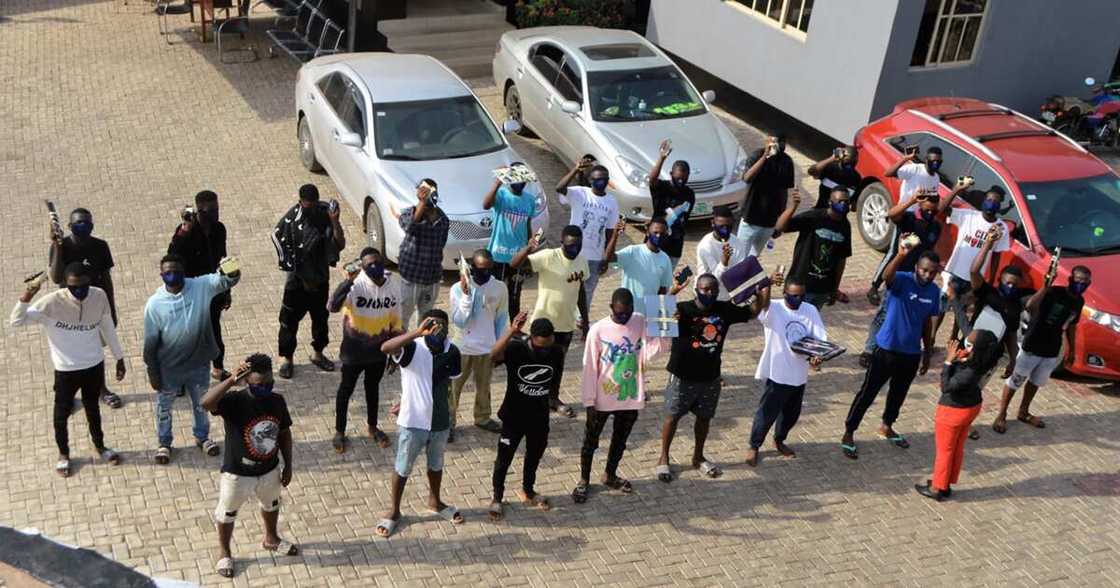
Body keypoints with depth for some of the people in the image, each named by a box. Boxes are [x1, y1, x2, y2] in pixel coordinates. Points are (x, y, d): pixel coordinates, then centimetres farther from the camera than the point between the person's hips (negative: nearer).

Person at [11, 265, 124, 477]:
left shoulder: (100, 296, -16)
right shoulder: (52, 302, -25)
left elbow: (108, 328, 0)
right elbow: (16, 321, -27)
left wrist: (119, 358, 8)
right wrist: (26, 296, -44)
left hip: (95, 365, 2)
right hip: (66, 370, -2)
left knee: (93, 408, 25)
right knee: (62, 413, 18)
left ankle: (100, 446, 49)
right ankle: (63, 454, 43)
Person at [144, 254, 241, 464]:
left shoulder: (201, 287, -15)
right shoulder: (155, 303, -17)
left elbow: (226, 281, -30)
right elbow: (150, 342, -10)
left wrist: (232, 272, -55)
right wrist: (153, 373, -5)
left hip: (199, 363, 1)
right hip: (169, 368, -1)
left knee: (201, 403, 23)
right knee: (163, 407, 18)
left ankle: (202, 437, 48)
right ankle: (164, 443, 43)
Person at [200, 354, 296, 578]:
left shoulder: (277, 401, -14)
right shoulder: (234, 401, -28)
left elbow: (284, 433, 0)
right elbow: (206, 403, -50)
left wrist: (288, 465, 5)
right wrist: (231, 380, -57)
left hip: (270, 470, 4)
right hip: (237, 473, -4)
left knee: (271, 505, 29)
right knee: (227, 512, 20)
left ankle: (271, 539, 58)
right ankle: (225, 552, 46)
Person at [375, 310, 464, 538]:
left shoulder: (452, 352, -8)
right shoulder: (412, 349, -21)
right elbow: (385, 347, -41)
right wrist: (417, 332, -51)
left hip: (440, 421, 4)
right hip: (412, 421, -4)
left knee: (436, 465, 25)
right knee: (402, 468, 14)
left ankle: (434, 501, 49)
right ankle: (394, 511, 34)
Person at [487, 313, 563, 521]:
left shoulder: (557, 353, -12)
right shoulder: (516, 348, -24)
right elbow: (494, 355, -46)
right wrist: (511, 331, -59)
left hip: (540, 417, 4)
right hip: (514, 416, -4)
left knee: (534, 457, 22)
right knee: (504, 458, 9)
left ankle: (528, 491, 46)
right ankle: (497, 498, 30)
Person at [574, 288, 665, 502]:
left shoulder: (641, 322, -7)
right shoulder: (598, 329, -16)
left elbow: (651, 351, -17)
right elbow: (589, 367, -11)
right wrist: (589, 400, -9)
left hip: (631, 397, 3)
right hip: (603, 398, -3)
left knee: (620, 440, 21)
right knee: (591, 441, 13)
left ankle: (610, 475, 42)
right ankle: (584, 480, 31)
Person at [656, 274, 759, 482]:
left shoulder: (724, 309, -4)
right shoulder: (683, 309, -18)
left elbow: (753, 311, 6)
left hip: (710, 377, 4)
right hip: (683, 376, -4)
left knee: (704, 418, 18)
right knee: (672, 417, 10)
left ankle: (698, 457, 39)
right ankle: (663, 459, 27)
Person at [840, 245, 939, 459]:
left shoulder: (934, 291, -1)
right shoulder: (902, 280, -19)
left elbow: (927, 322, 11)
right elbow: (886, 276, -44)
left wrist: (927, 353, 16)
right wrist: (901, 255, -63)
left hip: (912, 353, 6)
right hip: (888, 349, -6)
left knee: (899, 393, 23)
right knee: (868, 393, 2)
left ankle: (887, 426, 46)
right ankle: (849, 434, 14)